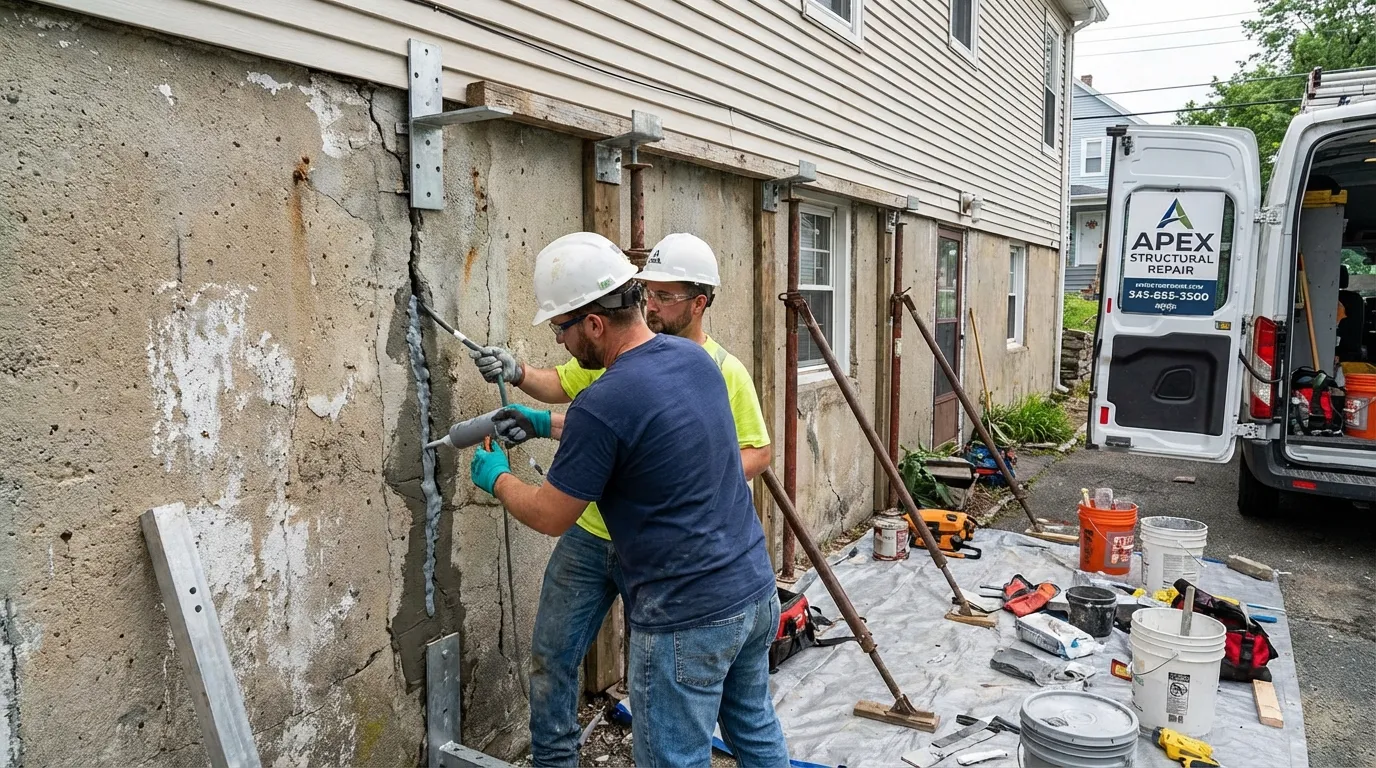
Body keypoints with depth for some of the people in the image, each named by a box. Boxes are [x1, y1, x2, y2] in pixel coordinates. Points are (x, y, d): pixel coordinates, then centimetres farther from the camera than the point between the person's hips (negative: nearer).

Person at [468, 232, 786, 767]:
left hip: (688, 619, -8)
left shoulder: (601, 405, -23)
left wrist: (495, 478, 9)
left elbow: (550, 517, -10)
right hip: (754, 587, 8)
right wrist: (545, 424, 20)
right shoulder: (694, 357, 2)